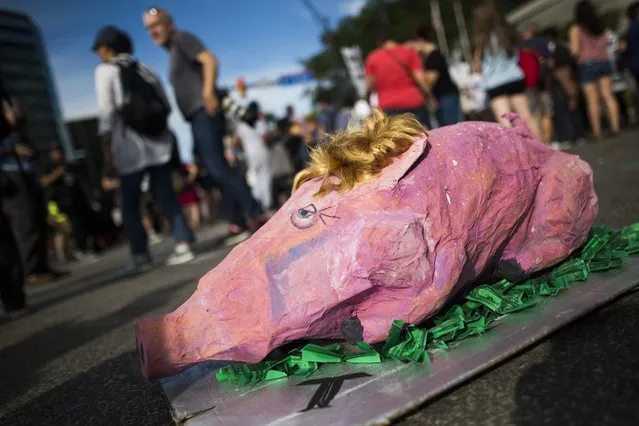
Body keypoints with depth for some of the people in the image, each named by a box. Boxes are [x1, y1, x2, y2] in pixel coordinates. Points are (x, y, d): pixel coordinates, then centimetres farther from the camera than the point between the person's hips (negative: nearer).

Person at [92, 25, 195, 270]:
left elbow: (107, 114, -9)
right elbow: (166, 106, 11)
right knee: (166, 196, 7)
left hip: (130, 148, -4)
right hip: (159, 143, 5)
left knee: (130, 203, 6)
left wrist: (108, 152, -8)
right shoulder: (145, 69, 15)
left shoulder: (105, 71, 0)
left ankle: (141, 255, 5)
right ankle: (183, 245, -2)